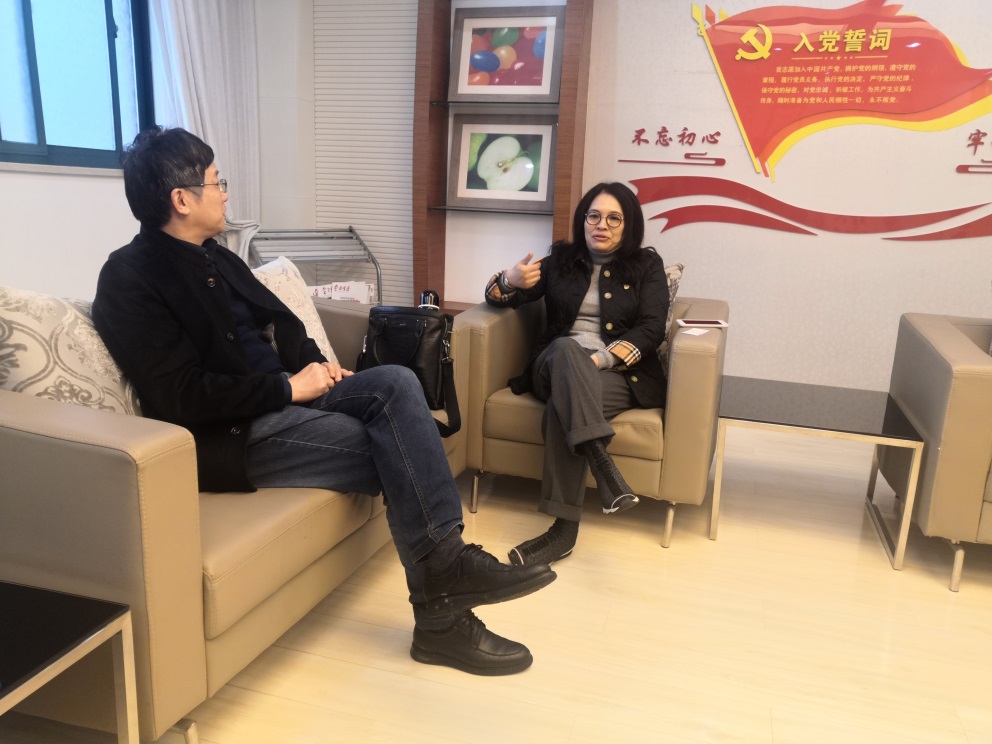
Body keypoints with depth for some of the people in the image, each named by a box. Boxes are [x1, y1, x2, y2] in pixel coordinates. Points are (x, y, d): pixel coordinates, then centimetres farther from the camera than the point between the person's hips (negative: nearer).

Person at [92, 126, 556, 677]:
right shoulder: (130, 277, -11)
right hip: (227, 437, -8)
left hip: (280, 399, 8)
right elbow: (183, 398, -20)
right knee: (397, 454, -17)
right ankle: (440, 617, -6)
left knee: (396, 383, -17)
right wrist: (289, 388, -16)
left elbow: (281, 321, 22)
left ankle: (444, 562, -22)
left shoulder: (215, 258, 16)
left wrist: (315, 365, 1)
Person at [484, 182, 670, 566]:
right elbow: (497, 297, 13)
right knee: (567, 349, -37)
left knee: (563, 406, -35)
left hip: (622, 373, -1)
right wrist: (510, 280, -14)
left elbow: (652, 329, -3)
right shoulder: (560, 258, 16)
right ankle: (602, 463, -53)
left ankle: (564, 527, -37)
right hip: (556, 367, 2)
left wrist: (602, 359, -21)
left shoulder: (646, 264, 11)